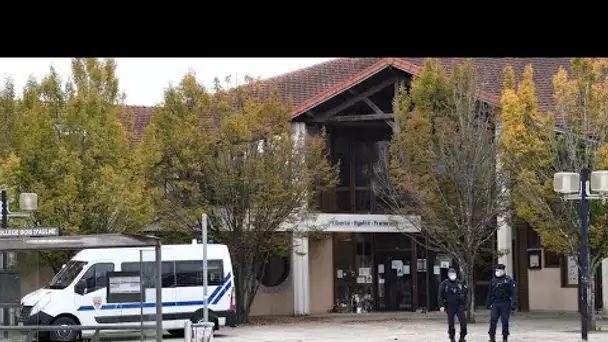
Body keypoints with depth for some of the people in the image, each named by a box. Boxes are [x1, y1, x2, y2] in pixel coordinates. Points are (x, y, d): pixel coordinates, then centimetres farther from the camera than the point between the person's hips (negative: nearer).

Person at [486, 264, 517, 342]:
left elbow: (513, 293, -6)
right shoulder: (493, 281, 13)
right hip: (495, 304, 3)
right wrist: (489, 304, 17)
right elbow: (490, 293, 19)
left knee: (505, 321, 0)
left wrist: (514, 303, -14)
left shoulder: (508, 280, -1)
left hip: (505, 304, -3)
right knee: (493, 321, -6)